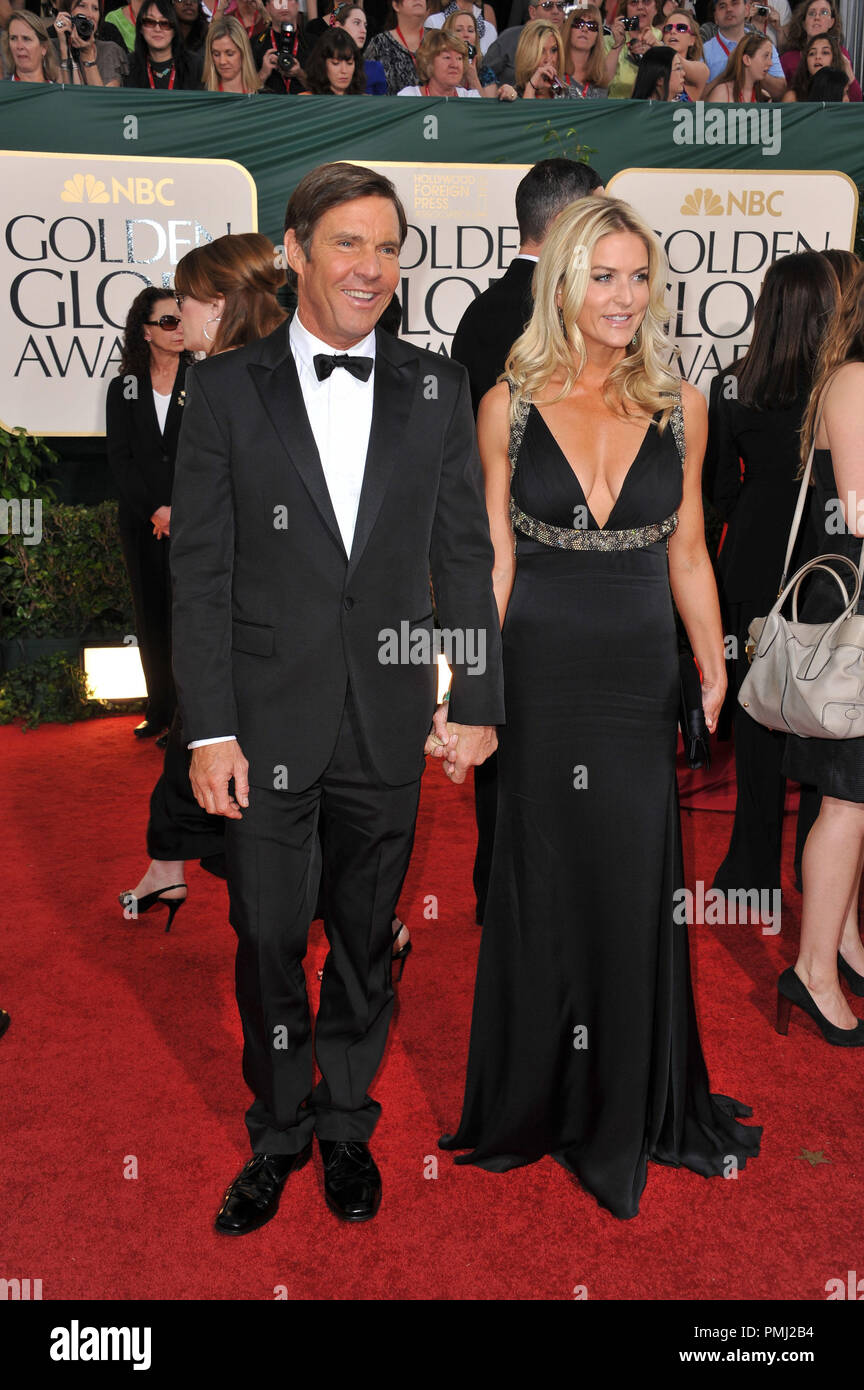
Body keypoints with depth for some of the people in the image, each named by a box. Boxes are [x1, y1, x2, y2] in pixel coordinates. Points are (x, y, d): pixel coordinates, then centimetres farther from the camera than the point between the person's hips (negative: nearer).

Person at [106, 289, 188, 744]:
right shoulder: (124, 389, 9)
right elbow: (119, 458, 4)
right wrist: (155, 510, -8)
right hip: (142, 522, 3)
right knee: (151, 617, 9)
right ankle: (160, 707, 20)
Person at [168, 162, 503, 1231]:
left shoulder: (437, 387, 5)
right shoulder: (227, 388, -1)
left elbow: (465, 555, 6)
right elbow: (200, 570, -3)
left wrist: (477, 700, 1)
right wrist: (208, 730, -8)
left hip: (389, 723, 2)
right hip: (269, 720, -1)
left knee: (367, 940, 14)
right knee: (267, 941, 8)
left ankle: (347, 1124, 34)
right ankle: (278, 1132, 30)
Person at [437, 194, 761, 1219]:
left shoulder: (680, 406, 4)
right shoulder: (510, 404, -1)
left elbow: (688, 557, 9)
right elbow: (494, 560, -1)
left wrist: (717, 680, 4)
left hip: (642, 675, 2)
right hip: (540, 672, -1)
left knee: (638, 890, 7)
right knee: (543, 883, 9)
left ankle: (631, 1112, 28)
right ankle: (538, 1103, 30)